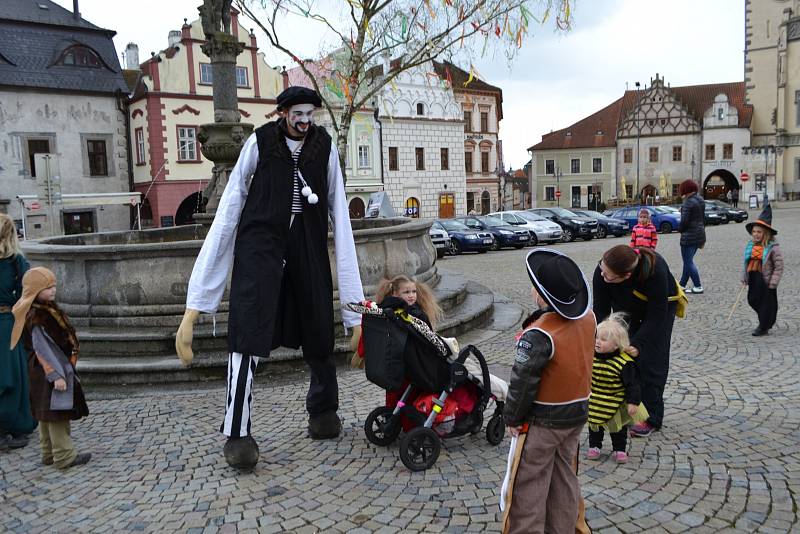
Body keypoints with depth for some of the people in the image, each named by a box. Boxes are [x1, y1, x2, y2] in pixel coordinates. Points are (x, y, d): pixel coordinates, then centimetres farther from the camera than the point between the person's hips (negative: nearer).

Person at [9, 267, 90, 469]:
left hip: (47, 371, 10)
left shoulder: (47, 310, 9)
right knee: (58, 414, -5)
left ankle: (49, 453, 26)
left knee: (47, 414, 16)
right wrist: (57, 375, -24)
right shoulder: (36, 317, -21)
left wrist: (65, 370, 22)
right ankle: (64, 456, 1)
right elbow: (43, 349, -23)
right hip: (49, 372, -10)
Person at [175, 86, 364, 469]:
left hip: (308, 244, 3)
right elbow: (233, 200, 3)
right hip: (261, 240, -2)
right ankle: (237, 433, -7)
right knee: (247, 329, -15)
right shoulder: (260, 142, -1)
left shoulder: (325, 146, 5)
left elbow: (338, 209, 6)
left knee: (319, 328, 8)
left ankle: (324, 411, 31)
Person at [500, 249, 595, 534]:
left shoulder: (538, 335, -30)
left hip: (541, 421, -7)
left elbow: (523, 381, -21)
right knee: (564, 478, 21)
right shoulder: (588, 317, -8)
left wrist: (512, 418, -9)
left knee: (527, 485, 8)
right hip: (577, 414, 7)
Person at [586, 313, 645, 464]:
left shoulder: (624, 363, -24)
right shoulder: (591, 356, -10)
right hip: (594, 404, 4)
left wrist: (633, 402, -18)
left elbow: (632, 384, -17)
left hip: (616, 406, -3)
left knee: (618, 429, 15)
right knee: (594, 426, 18)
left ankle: (619, 450, 33)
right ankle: (594, 446, 37)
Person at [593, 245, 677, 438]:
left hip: (660, 308, -3)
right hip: (627, 309, 4)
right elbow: (600, 309, -24)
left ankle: (651, 418, 8)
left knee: (650, 363, -4)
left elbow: (656, 316, -32)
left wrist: (638, 344, -39)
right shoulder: (602, 271, -33)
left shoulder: (656, 272, -42)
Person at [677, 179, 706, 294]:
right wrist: (702, 239, 24)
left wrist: (680, 229, 1)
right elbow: (703, 218, 17)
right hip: (700, 234, 9)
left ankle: (698, 287, 2)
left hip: (689, 236, -9)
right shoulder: (700, 200, 10)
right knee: (688, 261, 17)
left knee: (688, 262, 0)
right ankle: (682, 284, 24)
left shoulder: (688, 202, -19)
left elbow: (684, 221, -22)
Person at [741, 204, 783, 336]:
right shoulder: (750, 245, 3)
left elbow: (779, 267, -14)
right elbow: (746, 262, 13)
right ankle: (767, 320, 36)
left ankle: (764, 327, 17)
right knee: (752, 300, 13)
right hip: (753, 279, 7)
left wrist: (773, 283, -16)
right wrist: (744, 277, 10)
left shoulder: (772, 248, -15)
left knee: (766, 303, 4)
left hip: (766, 280, -6)